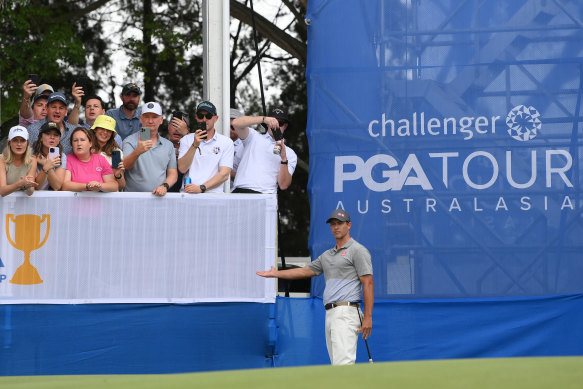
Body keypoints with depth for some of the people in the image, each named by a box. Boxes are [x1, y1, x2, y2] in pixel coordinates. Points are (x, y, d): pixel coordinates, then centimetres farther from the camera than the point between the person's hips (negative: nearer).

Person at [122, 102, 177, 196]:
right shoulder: (130, 141, 4)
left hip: (159, 197, 3)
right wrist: (137, 152, -32)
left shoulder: (168, 145, 16)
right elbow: (126, 165, -12)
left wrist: (164, 186, -6)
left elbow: (173, 174, 15)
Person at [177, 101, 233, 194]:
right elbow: (182, 168, 2)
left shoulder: (226, 142, 10)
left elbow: (224, 174, 1)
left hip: (213, 193, -1)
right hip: (188, 194, 1)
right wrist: (194, 145, -8)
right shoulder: (186, 140, 15)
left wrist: (201, 188, -10)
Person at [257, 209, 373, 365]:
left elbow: (368, 284, -8)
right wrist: (275, 273, 39)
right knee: (337, 364, 4)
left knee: (343, 363, -20)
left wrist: (368, 317, -15)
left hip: (346, 313, -8)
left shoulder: (358, 250, -1)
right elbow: (305, 271, 34)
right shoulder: (327, 255, 24)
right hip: (330, 314, 8)